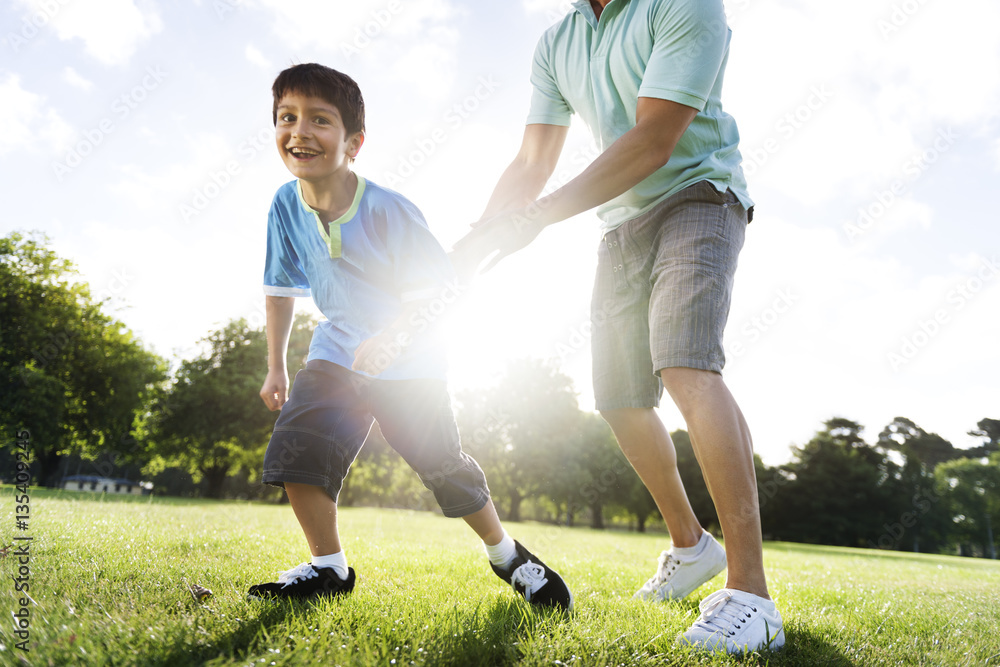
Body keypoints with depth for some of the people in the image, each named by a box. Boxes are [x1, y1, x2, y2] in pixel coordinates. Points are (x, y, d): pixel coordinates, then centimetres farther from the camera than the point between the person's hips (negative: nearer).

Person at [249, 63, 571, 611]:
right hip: (336, 352, 4)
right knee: (295, 448, -12)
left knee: (445, 468, 3)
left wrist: (389, 337, -31)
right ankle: (328, 568, 8)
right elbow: (280, 289, 5)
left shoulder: (388, 210, -22)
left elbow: (433, 280, -16)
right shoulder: (286, 204, -8)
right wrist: (275, 367, 7)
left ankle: (509, 556, 28)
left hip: (406, 360, -4)